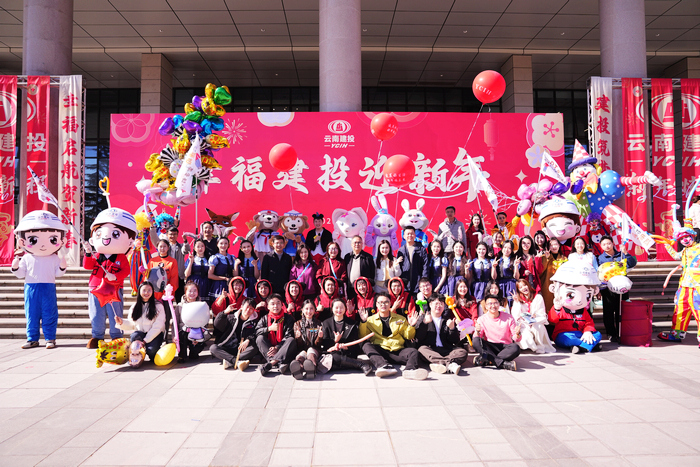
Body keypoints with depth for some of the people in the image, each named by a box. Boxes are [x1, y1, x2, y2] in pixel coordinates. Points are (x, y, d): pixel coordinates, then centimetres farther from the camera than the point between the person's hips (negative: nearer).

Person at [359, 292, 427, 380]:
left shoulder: (400, 319, 21)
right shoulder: (371, 320, 17)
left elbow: (408, 336, 19)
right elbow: (362, 337, 9)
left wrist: (411, 326, 0)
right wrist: (363, 322, -5)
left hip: (398, 350, 1)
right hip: (379, 351, -1)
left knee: (413, 352, -26)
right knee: (366, 345, -30)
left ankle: (410, 370, -56)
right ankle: (384, 366, -52)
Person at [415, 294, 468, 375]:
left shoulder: (448, 320, 21)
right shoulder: (423, 319, 16)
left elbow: (455, 342, 13)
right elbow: (418, 338, 2)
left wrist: (452, 328, -5)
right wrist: (424, 323, -11)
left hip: (446, 350, 2)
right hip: (429, 349, -2)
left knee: (462, 352, -25)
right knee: (422, 349, -35)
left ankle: (439, 363, -48)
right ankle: (450, 364, -50)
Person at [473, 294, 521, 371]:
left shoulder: (508, 318, 0)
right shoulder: (482, 319, 0)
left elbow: (516, 339, 0)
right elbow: (477, 339, -6)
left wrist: (517, 334, -23)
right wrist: (477, 331, -28)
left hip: (505, 348, 0)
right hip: (489, 348, 0)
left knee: (516, 348, -33)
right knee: (476, 341, -29)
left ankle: (484, 360, -29)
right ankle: (504, 363, -35)